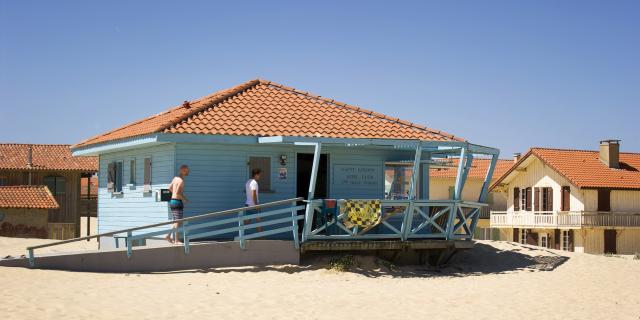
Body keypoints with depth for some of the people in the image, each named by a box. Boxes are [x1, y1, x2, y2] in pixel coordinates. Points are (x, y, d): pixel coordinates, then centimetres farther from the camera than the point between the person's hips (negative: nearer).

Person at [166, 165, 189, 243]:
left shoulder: (175, 178, 12)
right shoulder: (181, 180, -16)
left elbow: (170, 188, 26)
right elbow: (177, 193, -24)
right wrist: (184, 198, -9)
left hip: (172, 201, 9)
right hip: (178, 202, -9)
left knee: (175, 221, 16)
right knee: (178, 222, -3)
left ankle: (168, 236, 9)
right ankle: (176, 240, 0)